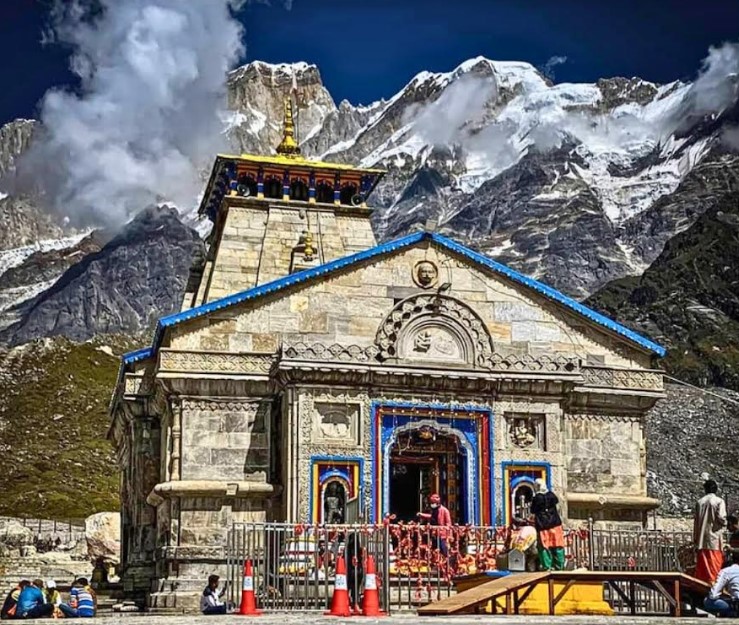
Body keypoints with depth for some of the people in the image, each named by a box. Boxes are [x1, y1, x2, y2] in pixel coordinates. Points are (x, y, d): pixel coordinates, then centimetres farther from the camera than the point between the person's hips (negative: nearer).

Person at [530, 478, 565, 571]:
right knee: (557, 545, 9)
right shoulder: (551, 495, -1)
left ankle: (546, 566, -2)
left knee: (544, 546, 3)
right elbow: (556, 501, 22)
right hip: (554, 523, 3)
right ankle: (559, 565, 10)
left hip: (542, 524, -3)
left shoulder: (536, 498, -12)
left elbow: (532, 512, -3)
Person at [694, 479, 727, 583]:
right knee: (714, 568, -2)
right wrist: (724, 523, 8)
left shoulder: (700, 502, 9)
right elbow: (721, 518, -15)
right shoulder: (719, 501, -4)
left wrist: (695, 538, 13)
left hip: (701, 539, 4)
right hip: (714, 538, -4)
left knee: (701, 567, 9)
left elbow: (696, 521, 8)